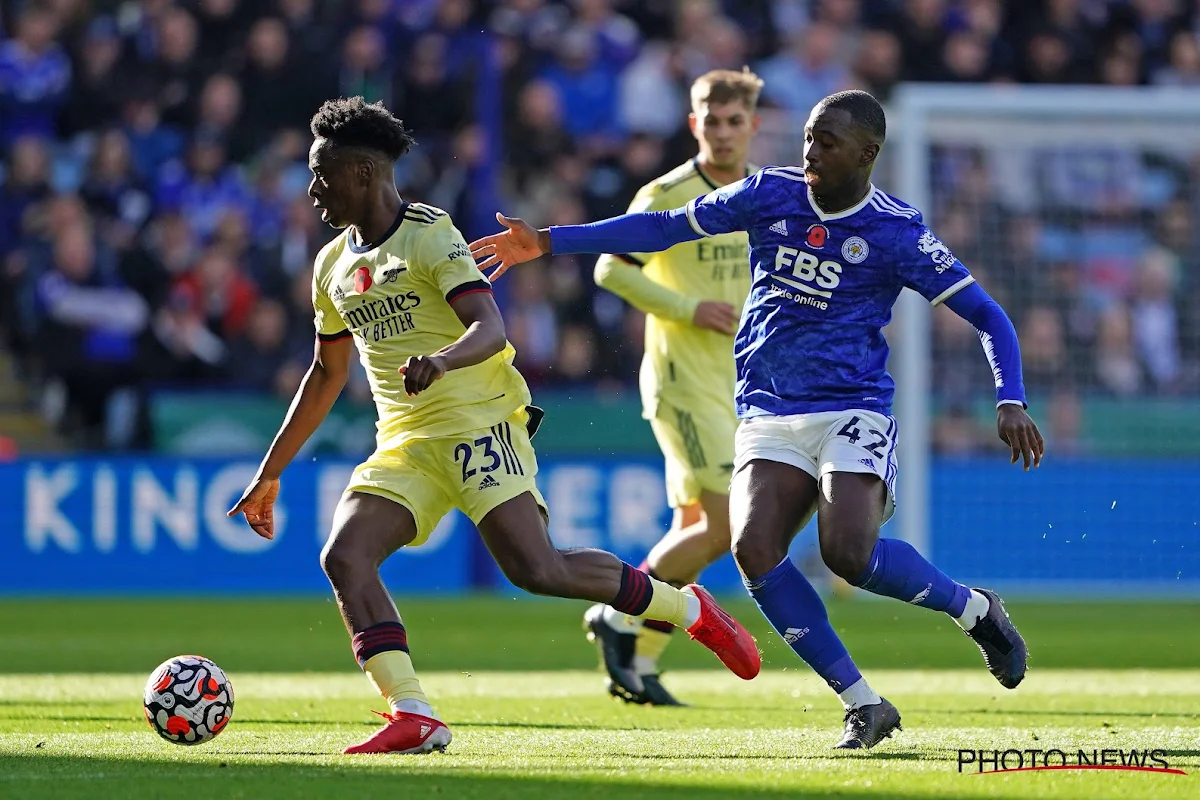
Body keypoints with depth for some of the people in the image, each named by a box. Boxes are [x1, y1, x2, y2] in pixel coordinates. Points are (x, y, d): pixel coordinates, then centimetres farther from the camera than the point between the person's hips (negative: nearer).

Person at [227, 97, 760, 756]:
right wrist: (269, 474, 26)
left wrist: (440, 360, -42)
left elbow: (489, 329, -20)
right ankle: (413, 718, -19)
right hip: (404, 446, 7)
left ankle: (689, 609, 2)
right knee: (343, 558, -17)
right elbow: (327, 374, 27)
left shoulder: (431, 235, -8)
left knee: (537, 570, -20)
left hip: (479, 424, -7)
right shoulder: (332, 265, 15)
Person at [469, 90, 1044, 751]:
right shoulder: (771, 193, 5)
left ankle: (974, 609, 4)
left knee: (848, 552, -26)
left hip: (852, 412, -4)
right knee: (753, 549, -21)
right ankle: (863, 705, -14)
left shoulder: (895, 231, -5)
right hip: (767, 417, 4)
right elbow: (664, 228, 14)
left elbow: (987, 316, -2)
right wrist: (546, 243, 12)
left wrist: (1010, 402, -17)